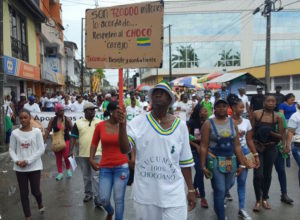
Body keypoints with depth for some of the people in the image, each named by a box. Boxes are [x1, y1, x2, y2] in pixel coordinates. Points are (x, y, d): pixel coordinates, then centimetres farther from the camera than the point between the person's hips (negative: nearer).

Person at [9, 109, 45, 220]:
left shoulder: (36, 131, -6)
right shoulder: (15, 133, -1)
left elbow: (41, 149, -8)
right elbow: (11, 149, 3)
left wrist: (28, 161, -15)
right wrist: (17, 161, -15)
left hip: (34, 167, -2)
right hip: (20, 168, 2)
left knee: (35, 191, 4)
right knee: (23, 193, 8)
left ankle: (40, 203, 40)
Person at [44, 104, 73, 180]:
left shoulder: (67, 119, -3)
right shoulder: (53, 119, -2)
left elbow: (72, 129, 1)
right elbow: (48, 130, 1)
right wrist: (44, 140, -2)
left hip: (66, 140, -1)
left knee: (66, 156, -8)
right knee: (58, 157, 9)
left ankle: (68, 169, 20)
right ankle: (60, 173, 22)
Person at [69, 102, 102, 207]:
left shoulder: (100, 122, 3)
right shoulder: (78, 123, 3)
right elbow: (73, 137, 2)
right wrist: (71, 150, -6)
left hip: (96, 154, -2)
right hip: (83, 154, 2)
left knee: (96, 176, -6)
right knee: (86, 176, 15)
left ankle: (96, 196, -2)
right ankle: (88, 193, 30)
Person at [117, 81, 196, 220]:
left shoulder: (180, 126, 2)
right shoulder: (138, 122, -4)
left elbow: (185, 161, 7)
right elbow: (124, 149, -14)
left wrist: (191, 189, 10)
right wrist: (122, 125, -28)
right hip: (144, 195, -1)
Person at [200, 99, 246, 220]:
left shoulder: (232, 123, 5)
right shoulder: (208, 124, -7)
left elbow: (237, 146, 6)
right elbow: (204, 147, -9)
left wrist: (241, 164, 4)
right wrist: (203, 166, -13)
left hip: (231, 161, 5)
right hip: (214, 161, -4)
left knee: (226, 189, 17)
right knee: (220, 191, -4)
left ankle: (218, 207, 45)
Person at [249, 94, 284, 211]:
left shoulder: (278, 117, -3)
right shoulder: (256, 114, -5)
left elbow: (281, 135, -2)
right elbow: (251, 131, -1)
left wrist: (272, 133, -20)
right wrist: (251, 145, -8)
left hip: (271, 148, 2)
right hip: (257, 147, -1)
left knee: (267, 174, 12)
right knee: (258, 174, -6)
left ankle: (264, 198, 30)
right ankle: (258, 200, 12)